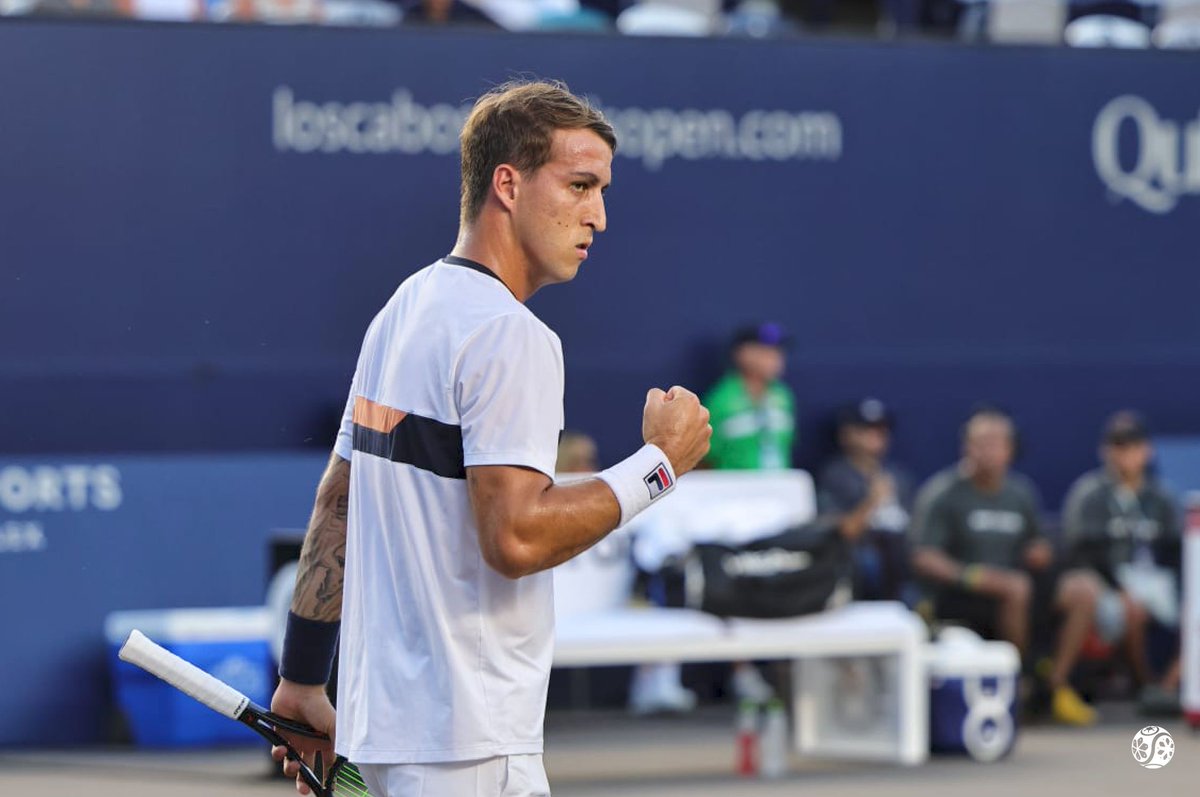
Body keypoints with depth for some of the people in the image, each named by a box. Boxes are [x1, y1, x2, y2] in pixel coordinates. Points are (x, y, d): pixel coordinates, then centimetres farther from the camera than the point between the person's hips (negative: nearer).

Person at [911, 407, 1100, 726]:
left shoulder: (1020, 492, 13)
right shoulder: (942, 493, -5)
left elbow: (1037, 545, 27)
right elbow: (923, 558, -12)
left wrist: (1039, 552, 2)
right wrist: (969, 575, -26)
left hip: (1013, 587, 6)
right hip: (958, 595, -6)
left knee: (1083, 589, -15)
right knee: (1016, 587, -35)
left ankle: (1057, 683, -12)